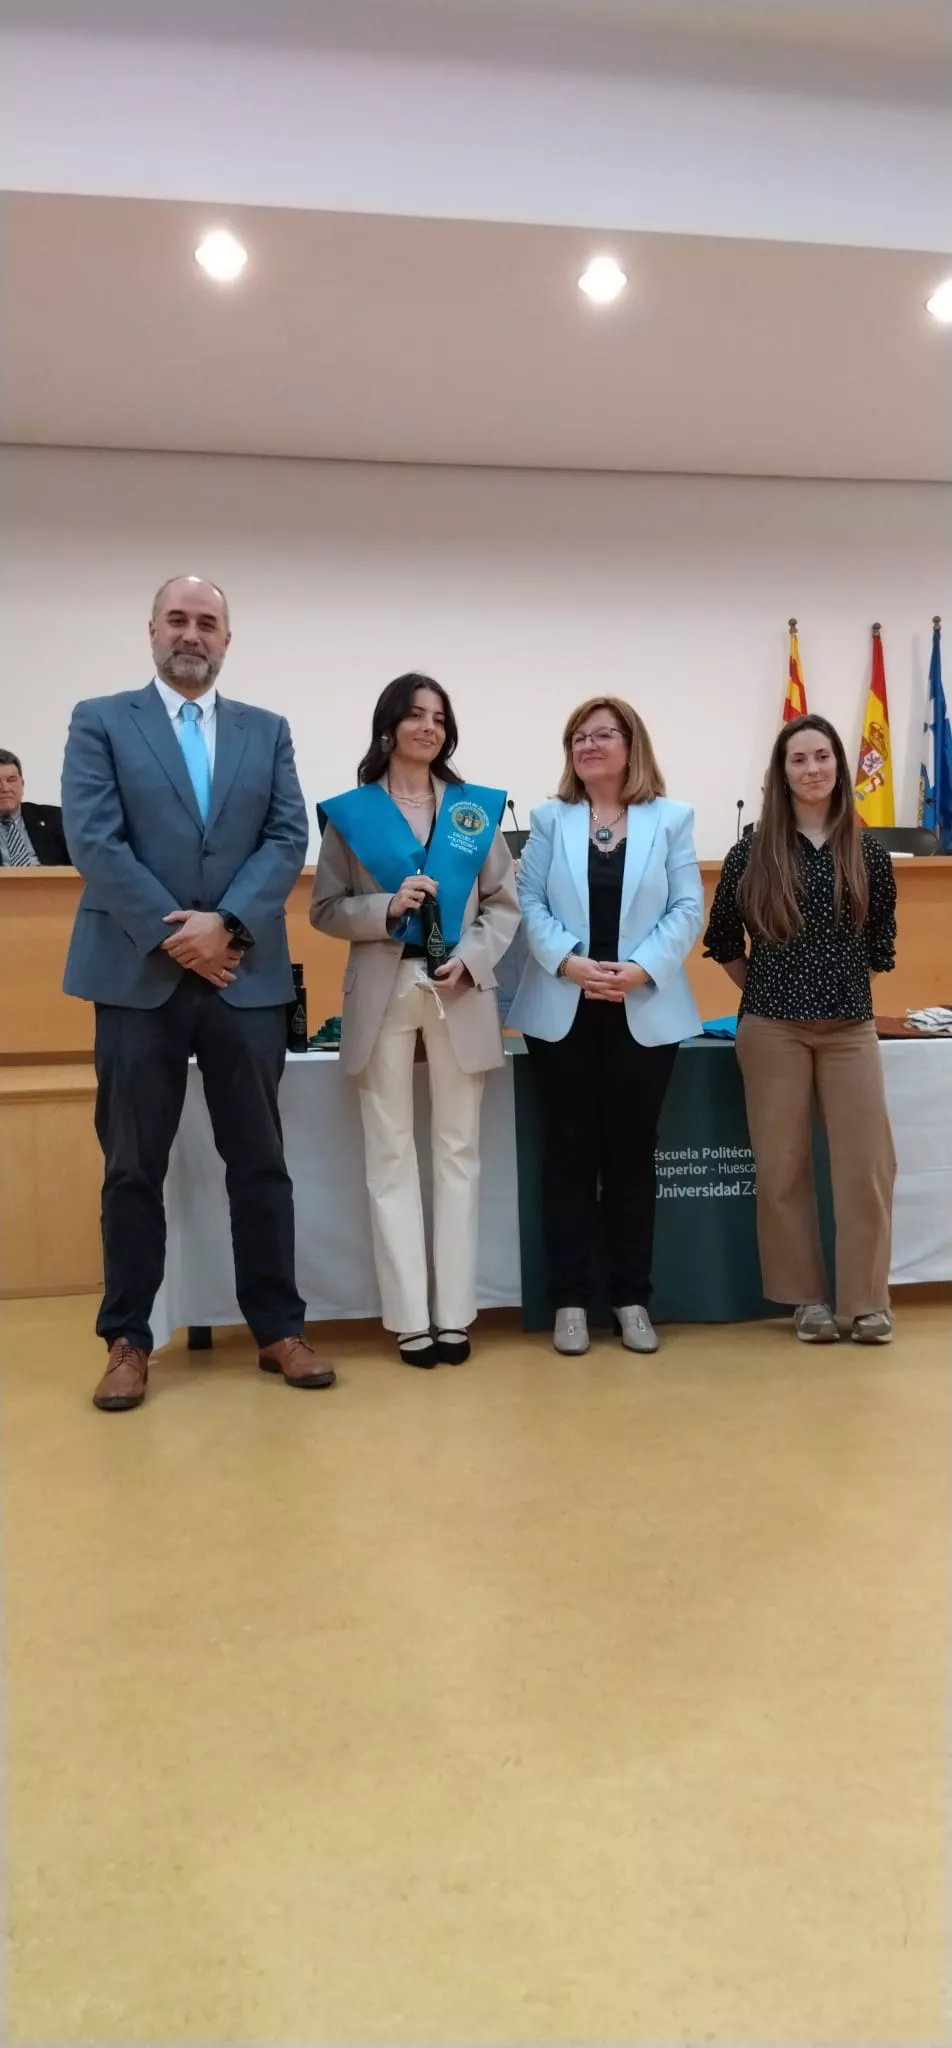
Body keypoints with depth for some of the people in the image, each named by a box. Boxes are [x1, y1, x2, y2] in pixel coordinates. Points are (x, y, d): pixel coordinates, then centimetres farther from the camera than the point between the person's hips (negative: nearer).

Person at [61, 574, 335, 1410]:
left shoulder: (268, 732, 13)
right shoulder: (100, 722, 6)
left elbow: (289, 838, 2)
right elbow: (95, 841, -5)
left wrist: (226, 924, -13)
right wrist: (173, 937, -13)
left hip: (246, 975, 2)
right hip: (138, 975, -2)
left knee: (261, 1162, 7)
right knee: (133, 1168, 5)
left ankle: (279, 1329, 18)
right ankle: (128, 1340, 17)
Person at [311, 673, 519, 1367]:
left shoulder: (478, 808, 8)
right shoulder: (349, 812, 5)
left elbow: (505, 902, 6)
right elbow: (325, 909, 3)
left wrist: (472, 959, -10)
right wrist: (387, 908, -14)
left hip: (459, 991, 1)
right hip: (384, 993, -1)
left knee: (458, 1151, 4)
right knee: (391, 1155, 0)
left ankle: (455, 1314, 10)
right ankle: (409, 1318, 6)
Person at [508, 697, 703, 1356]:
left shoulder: (671, 819, 7)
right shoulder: (550, 820, 9)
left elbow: (687, 908, -1)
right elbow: (529, 902, -1)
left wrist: (642, 968, -16)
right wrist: (568, 961, -17)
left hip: (644, 1011, 0)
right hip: (563, 1010, 0)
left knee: (632, 1151, 6)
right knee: (569, 1151, 4)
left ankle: (632, 1297, 16)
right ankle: (571, 1299, 12)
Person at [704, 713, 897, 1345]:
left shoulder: (868, 852, 4)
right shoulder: (752, 854, 0)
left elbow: (881, 945, 13)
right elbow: (723, 940, 11)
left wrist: (841, 982, 11)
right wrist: (765, 988, 8)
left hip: (850, 1027, 1)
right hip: (773, 1029, -1)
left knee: (867, 1162, -2)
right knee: (783, 1165, 3)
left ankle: (866, 1298, 9)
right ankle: (808, 1296, 16)